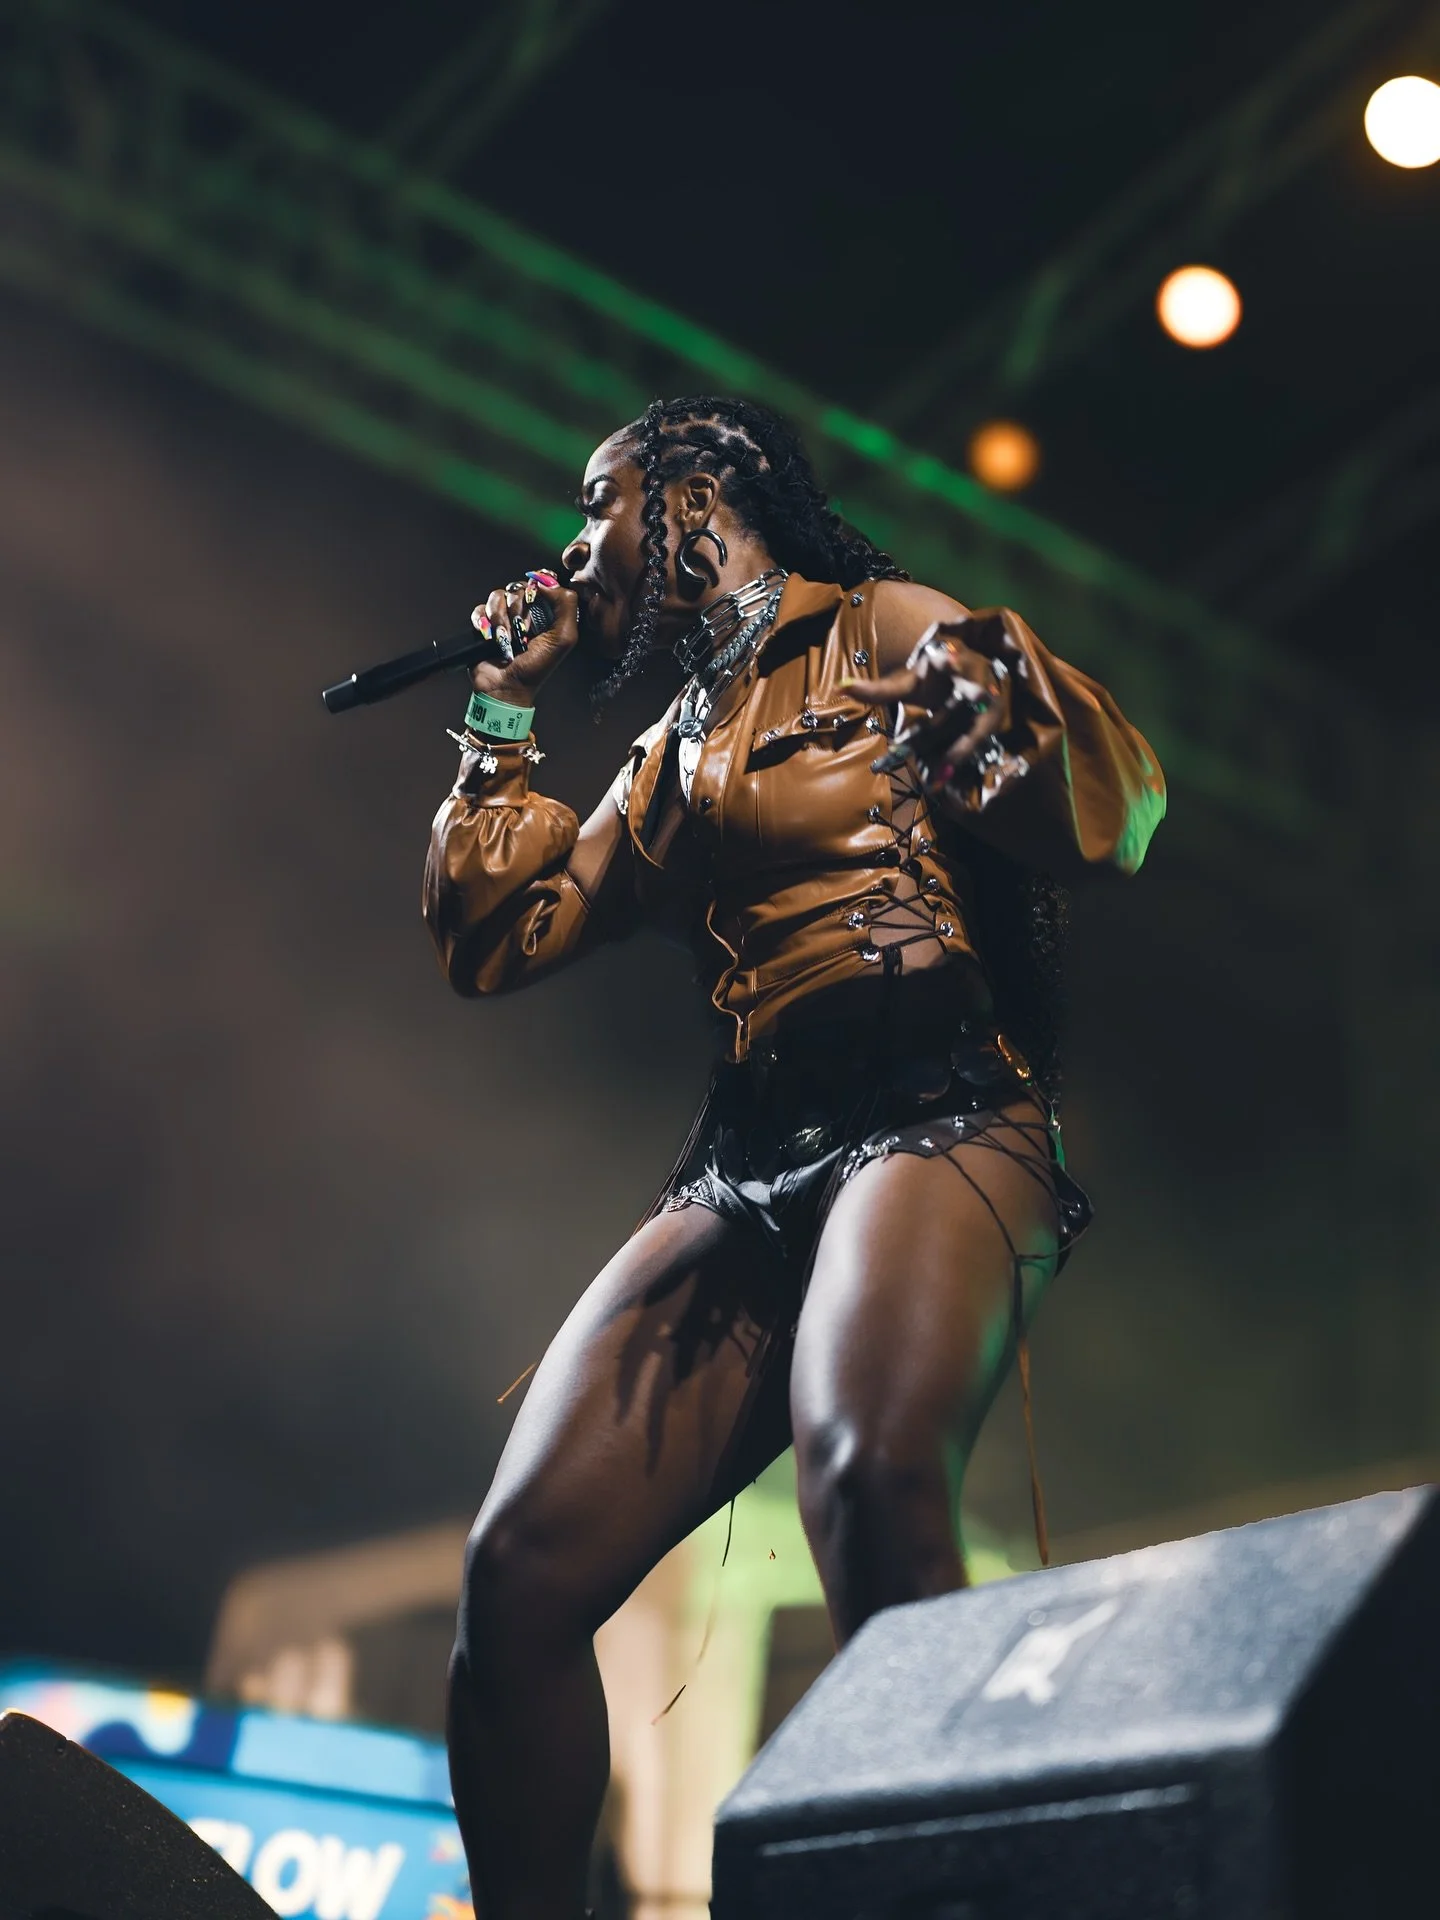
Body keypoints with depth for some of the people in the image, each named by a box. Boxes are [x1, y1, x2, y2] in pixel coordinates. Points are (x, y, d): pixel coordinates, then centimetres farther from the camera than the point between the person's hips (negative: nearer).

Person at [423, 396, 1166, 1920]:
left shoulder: (884, 629, 8)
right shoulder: (674, 752, 28)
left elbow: (1117, 813, -5)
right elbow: (489, 935, 31)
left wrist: (999, 710, -26)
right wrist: (506, 707, 27)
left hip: (940, 1120, -6)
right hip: (744, 1168, 6)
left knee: (865, 1470, -38)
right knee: (519, 1566, -13)